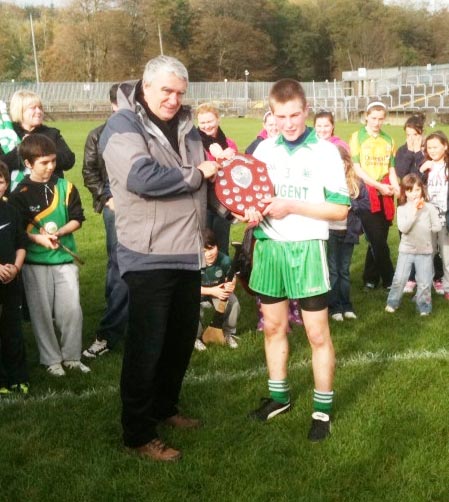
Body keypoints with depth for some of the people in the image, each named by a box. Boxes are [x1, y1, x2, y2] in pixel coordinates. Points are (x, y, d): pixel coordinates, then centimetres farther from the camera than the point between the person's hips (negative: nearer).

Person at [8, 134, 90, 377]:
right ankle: (51, 360, 19)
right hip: (35, 262, -1)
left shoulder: (65, 187, 0)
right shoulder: (20, 194, -5)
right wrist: (38, 238, -20)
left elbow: (77, 219, 2)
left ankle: (72, 356, 17)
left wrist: (59, 232, -15)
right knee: (42, 313, 5)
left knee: (72, 309, 0)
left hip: (65, 258, 2)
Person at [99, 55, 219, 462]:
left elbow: (205, 176, 28)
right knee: (146, 346, -2)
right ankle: (139, 433, 10)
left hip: (188, 253, 8)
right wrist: (195, 174, -14)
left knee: (182, 339, 17)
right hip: (149, 256, -8)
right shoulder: (123, 125, -10)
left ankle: (164, 407, 36)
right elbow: (142, 177, -27)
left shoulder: (185, 125, 14)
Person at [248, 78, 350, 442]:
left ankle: (323, 409, 15)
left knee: (317, 333, 2)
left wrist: (291, 206, -19)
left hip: (306, 249, -5)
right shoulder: (264, 149, 6)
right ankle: (279, 396, 32)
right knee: (273, 326, 15)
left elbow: (340, 209, -10)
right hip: (269, 247, 5)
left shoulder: (325, 152, -8)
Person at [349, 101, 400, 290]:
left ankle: (370, 278, 21)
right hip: (366, 194, -4)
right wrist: (379, 185, -12)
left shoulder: (388, 140, 13)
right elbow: (356, 168, -7)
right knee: (378, 241, -6)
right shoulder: (357, 137, -1)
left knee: (378, 240, 7)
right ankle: (389, 280, 7)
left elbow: (391, 168, 14)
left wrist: (396, 186, -6)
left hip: (385, 195, 4)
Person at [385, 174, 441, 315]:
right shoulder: (402, 209, -4)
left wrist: (424, 230, -1)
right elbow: (403, 228, -17)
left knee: (424, 283, 3)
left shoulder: (429, 207, -3)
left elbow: (437, 227, -3)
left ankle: (424, 307, 19)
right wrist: (413, 211, -18)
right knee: (399, 279, -2)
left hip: (425, 251, 0)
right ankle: (392, 303, 16)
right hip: (406, 250, 0)